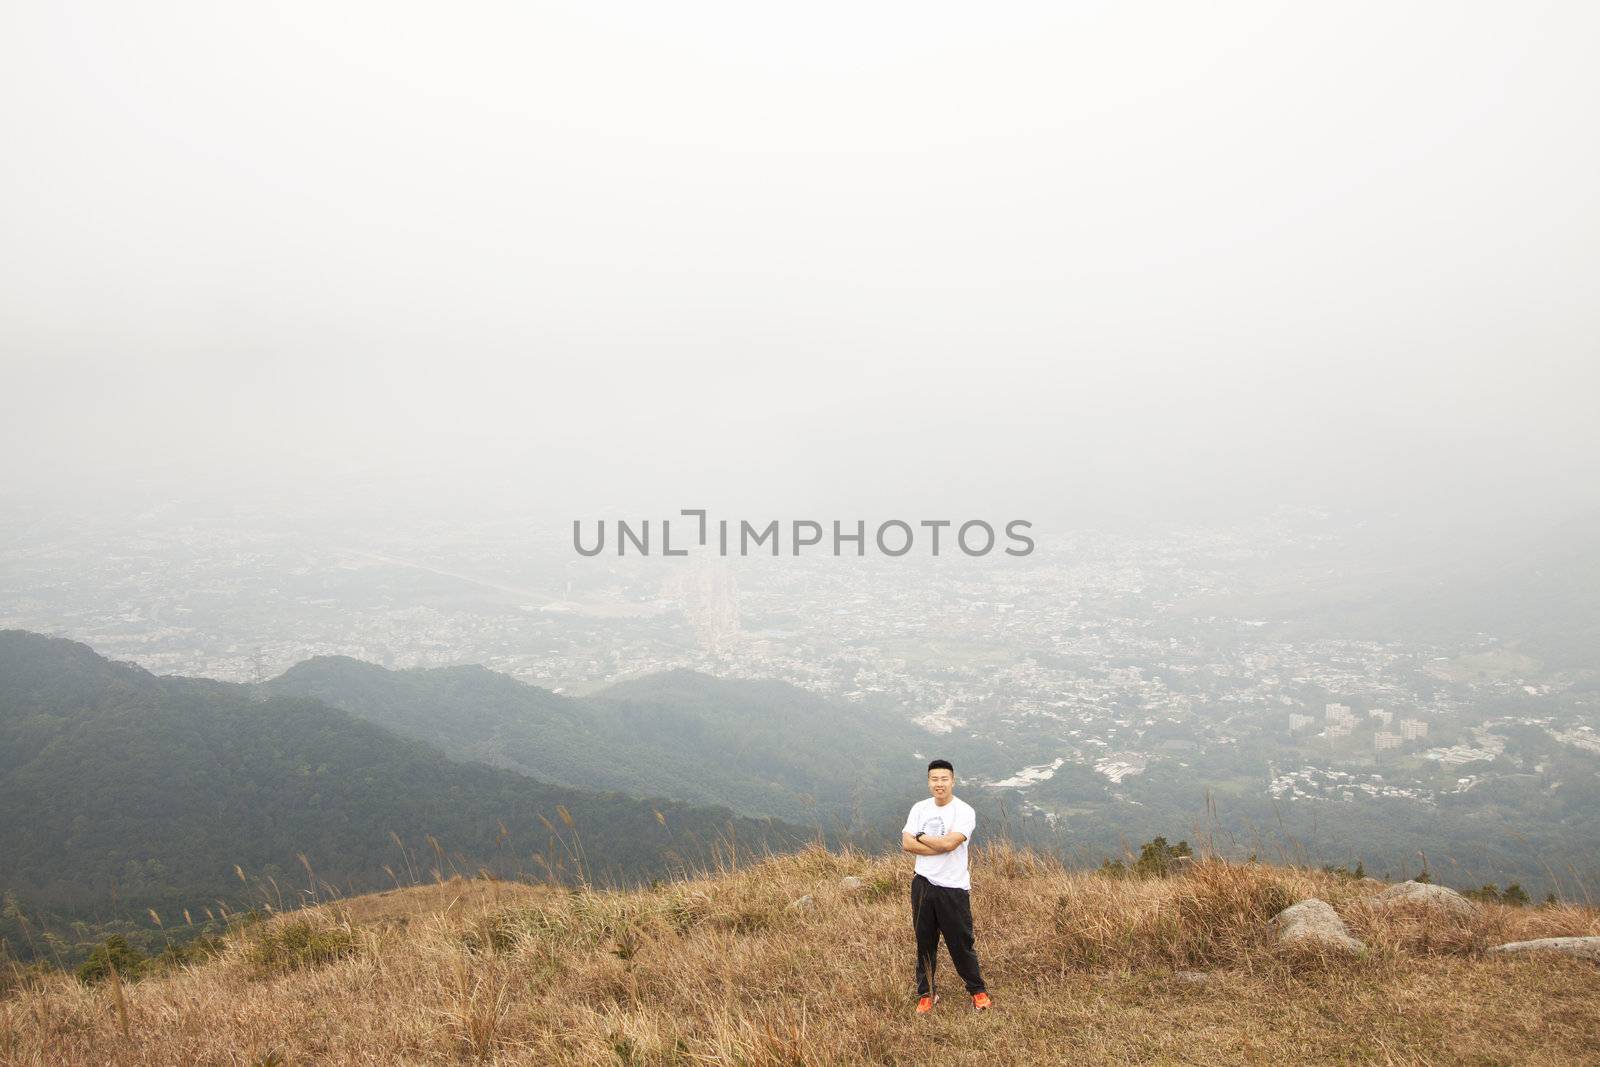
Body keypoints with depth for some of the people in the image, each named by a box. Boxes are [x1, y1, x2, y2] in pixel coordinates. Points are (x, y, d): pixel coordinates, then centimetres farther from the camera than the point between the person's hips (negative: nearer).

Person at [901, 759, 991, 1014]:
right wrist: (940, 847, -16)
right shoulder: (919, 808, 5)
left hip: (953, 887, -4)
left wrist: (921, 836, -8)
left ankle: (978, 991, 24)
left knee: (961, 944, 4)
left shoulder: (964, 811, -10)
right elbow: (906, 844, -6)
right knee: (924, 942, 12)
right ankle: (926, 994, 26)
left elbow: (949, 842, -23)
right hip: (923, 884, 4)